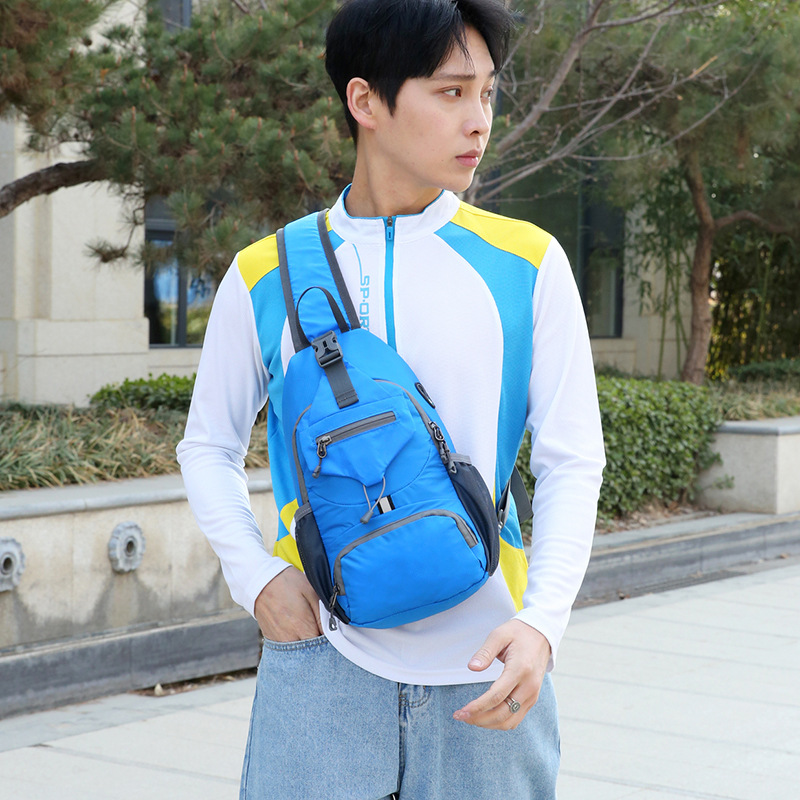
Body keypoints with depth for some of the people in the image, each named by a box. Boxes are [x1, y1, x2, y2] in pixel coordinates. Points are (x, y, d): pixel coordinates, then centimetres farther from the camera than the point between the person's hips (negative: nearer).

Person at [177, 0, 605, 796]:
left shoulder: (529, 263, 2)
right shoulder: (265, 277, 3)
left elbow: (571, 462, 1)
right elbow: (209, 447, 14)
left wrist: (542, 622, -14)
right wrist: (255, 576, -3)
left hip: (485, 669, 0)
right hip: (321, 655, 0)